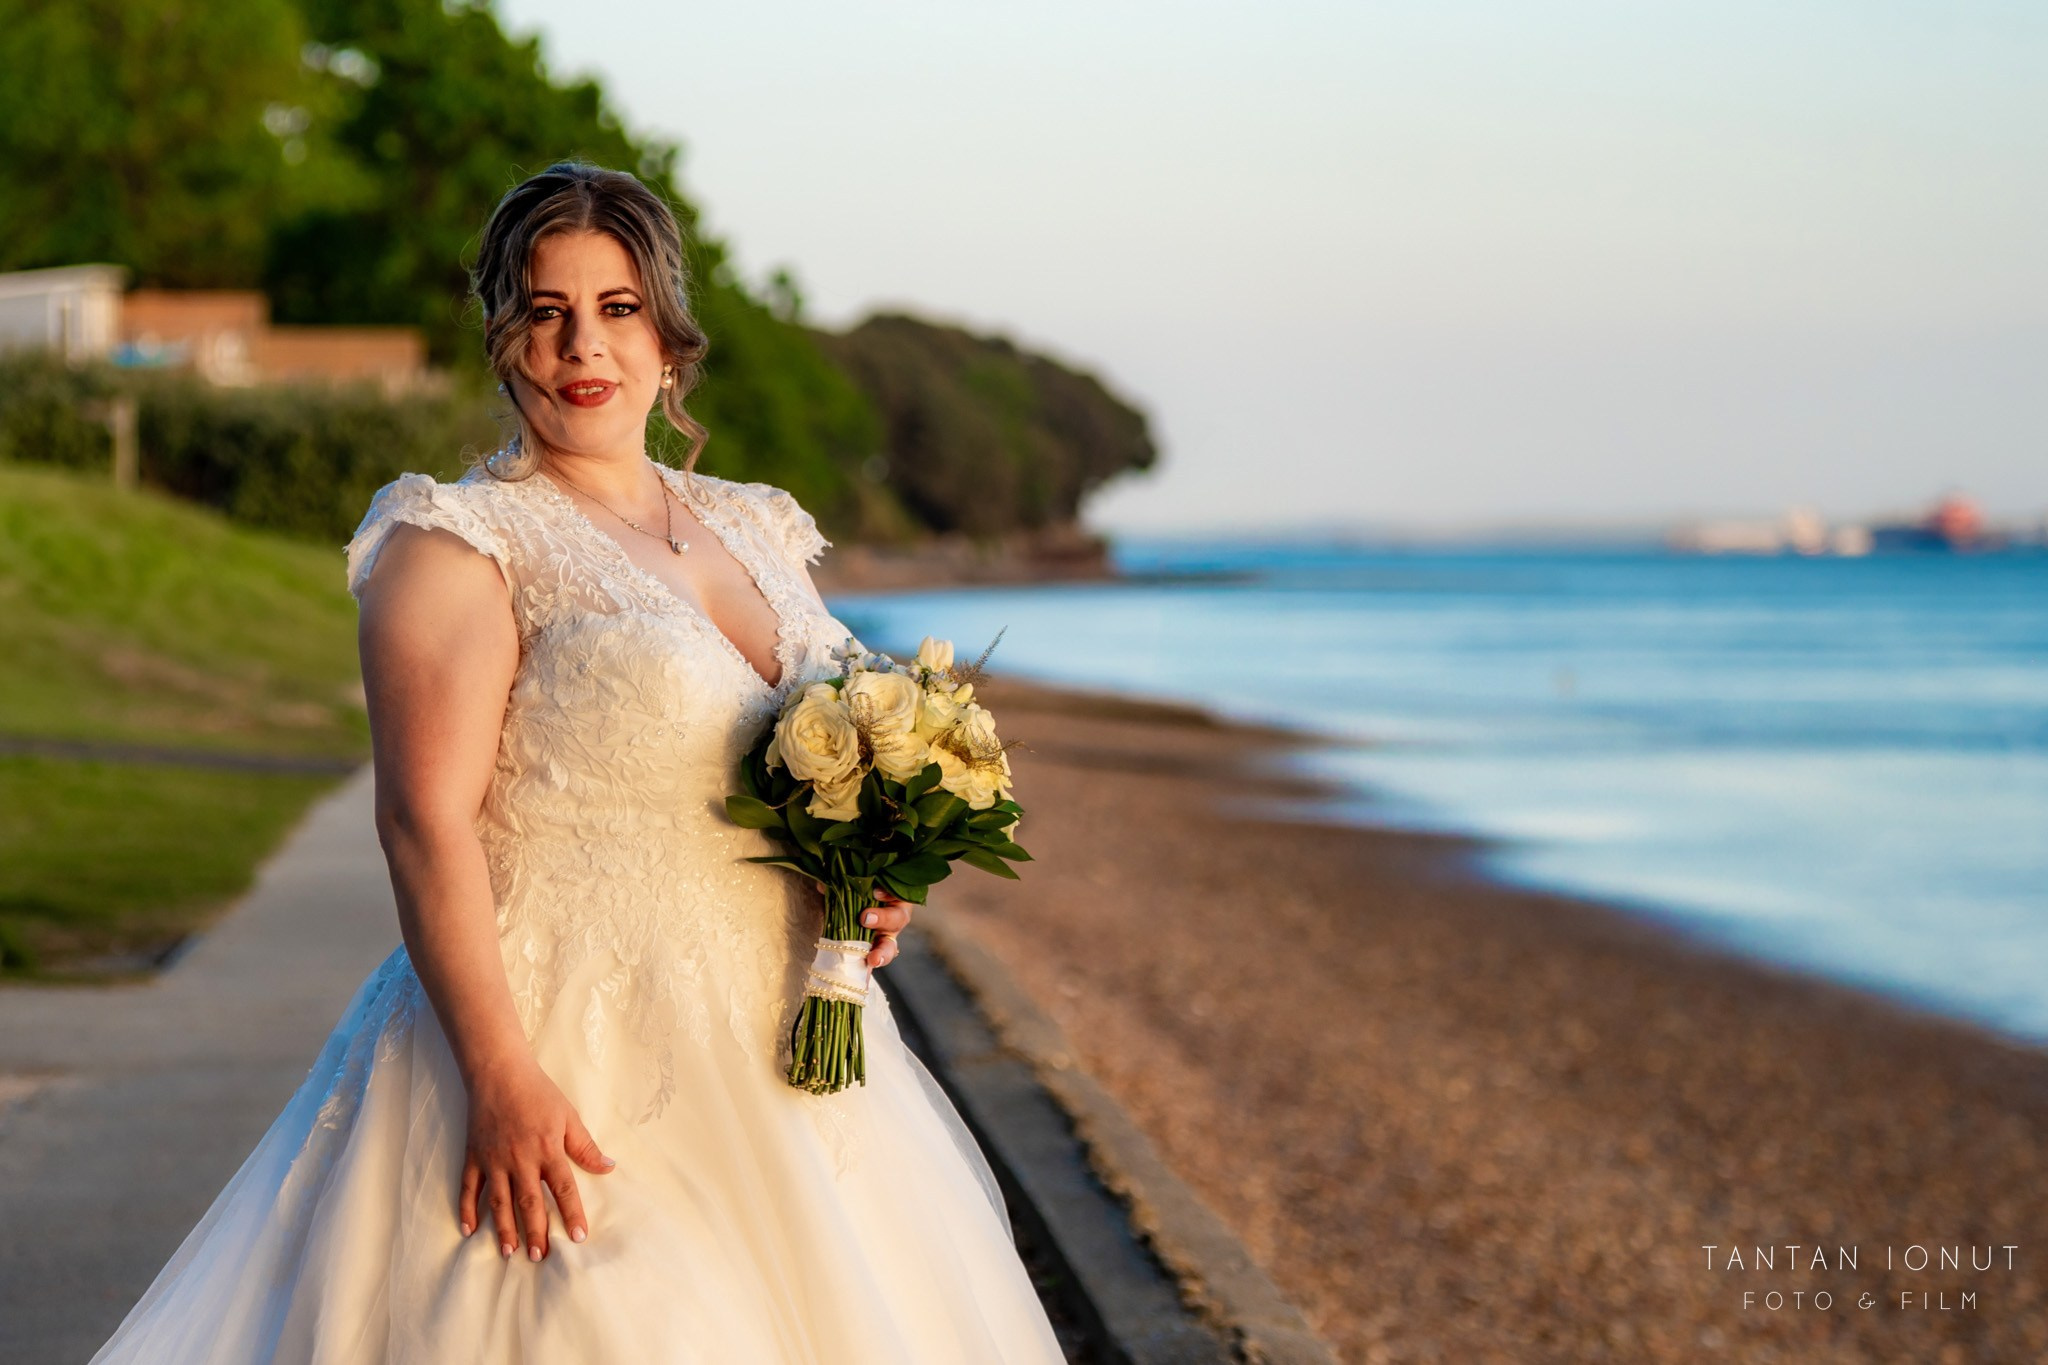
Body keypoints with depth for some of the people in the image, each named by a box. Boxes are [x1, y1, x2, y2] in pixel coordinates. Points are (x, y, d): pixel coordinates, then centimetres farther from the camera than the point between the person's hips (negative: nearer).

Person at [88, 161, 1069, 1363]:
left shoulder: (755, 533, 13)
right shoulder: (460, 545, -8)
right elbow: (426, 820, -16)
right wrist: (500, 1076, -24)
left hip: (775, 1058, 7)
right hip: (564, 1061, -7)